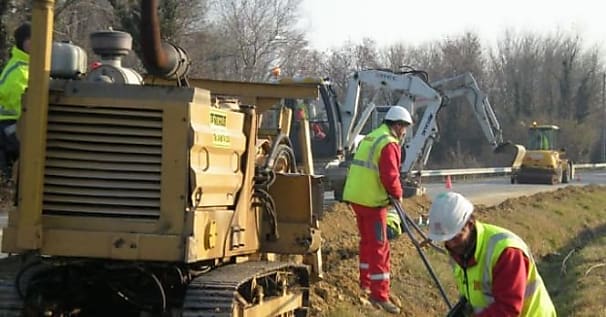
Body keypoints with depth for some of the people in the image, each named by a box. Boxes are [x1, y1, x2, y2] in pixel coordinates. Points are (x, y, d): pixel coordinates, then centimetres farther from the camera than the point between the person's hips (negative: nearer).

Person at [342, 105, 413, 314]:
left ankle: (366, 283, 33)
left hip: (356, 196, 9)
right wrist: (398, 194, -4)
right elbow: (390, 176, -22)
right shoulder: (389, 144, -14)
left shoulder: (370, 138, 15)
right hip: (372, 201, -9)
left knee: (367, 241, 22)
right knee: (379, 247, -6)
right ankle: (379, 295, -6)